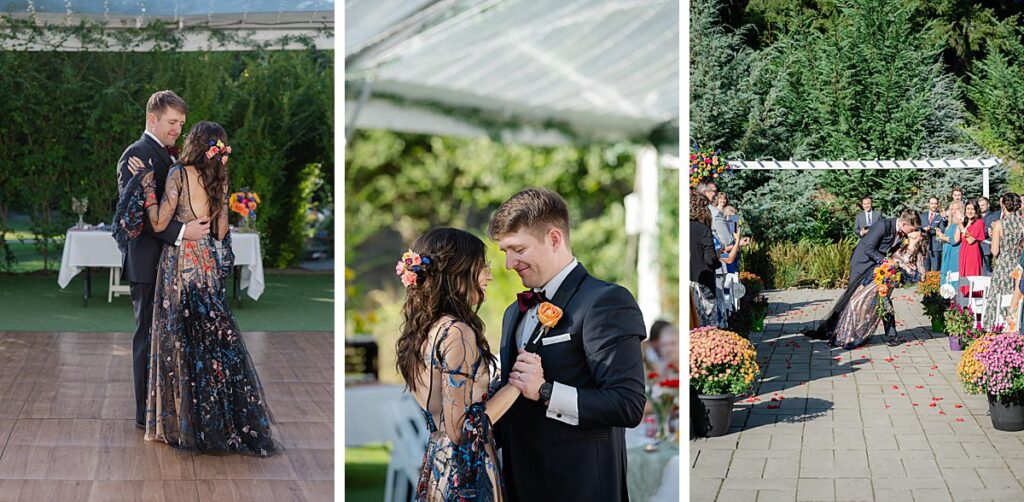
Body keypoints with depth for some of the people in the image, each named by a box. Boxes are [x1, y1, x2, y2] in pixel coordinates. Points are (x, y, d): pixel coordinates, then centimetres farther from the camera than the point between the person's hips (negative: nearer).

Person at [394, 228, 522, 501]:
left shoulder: (422, 330, 8)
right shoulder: (457, 332, -18)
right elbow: (462, 430, -21)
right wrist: (516, 384, -14)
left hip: (435, 470, 9)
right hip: (467, 477, -9)